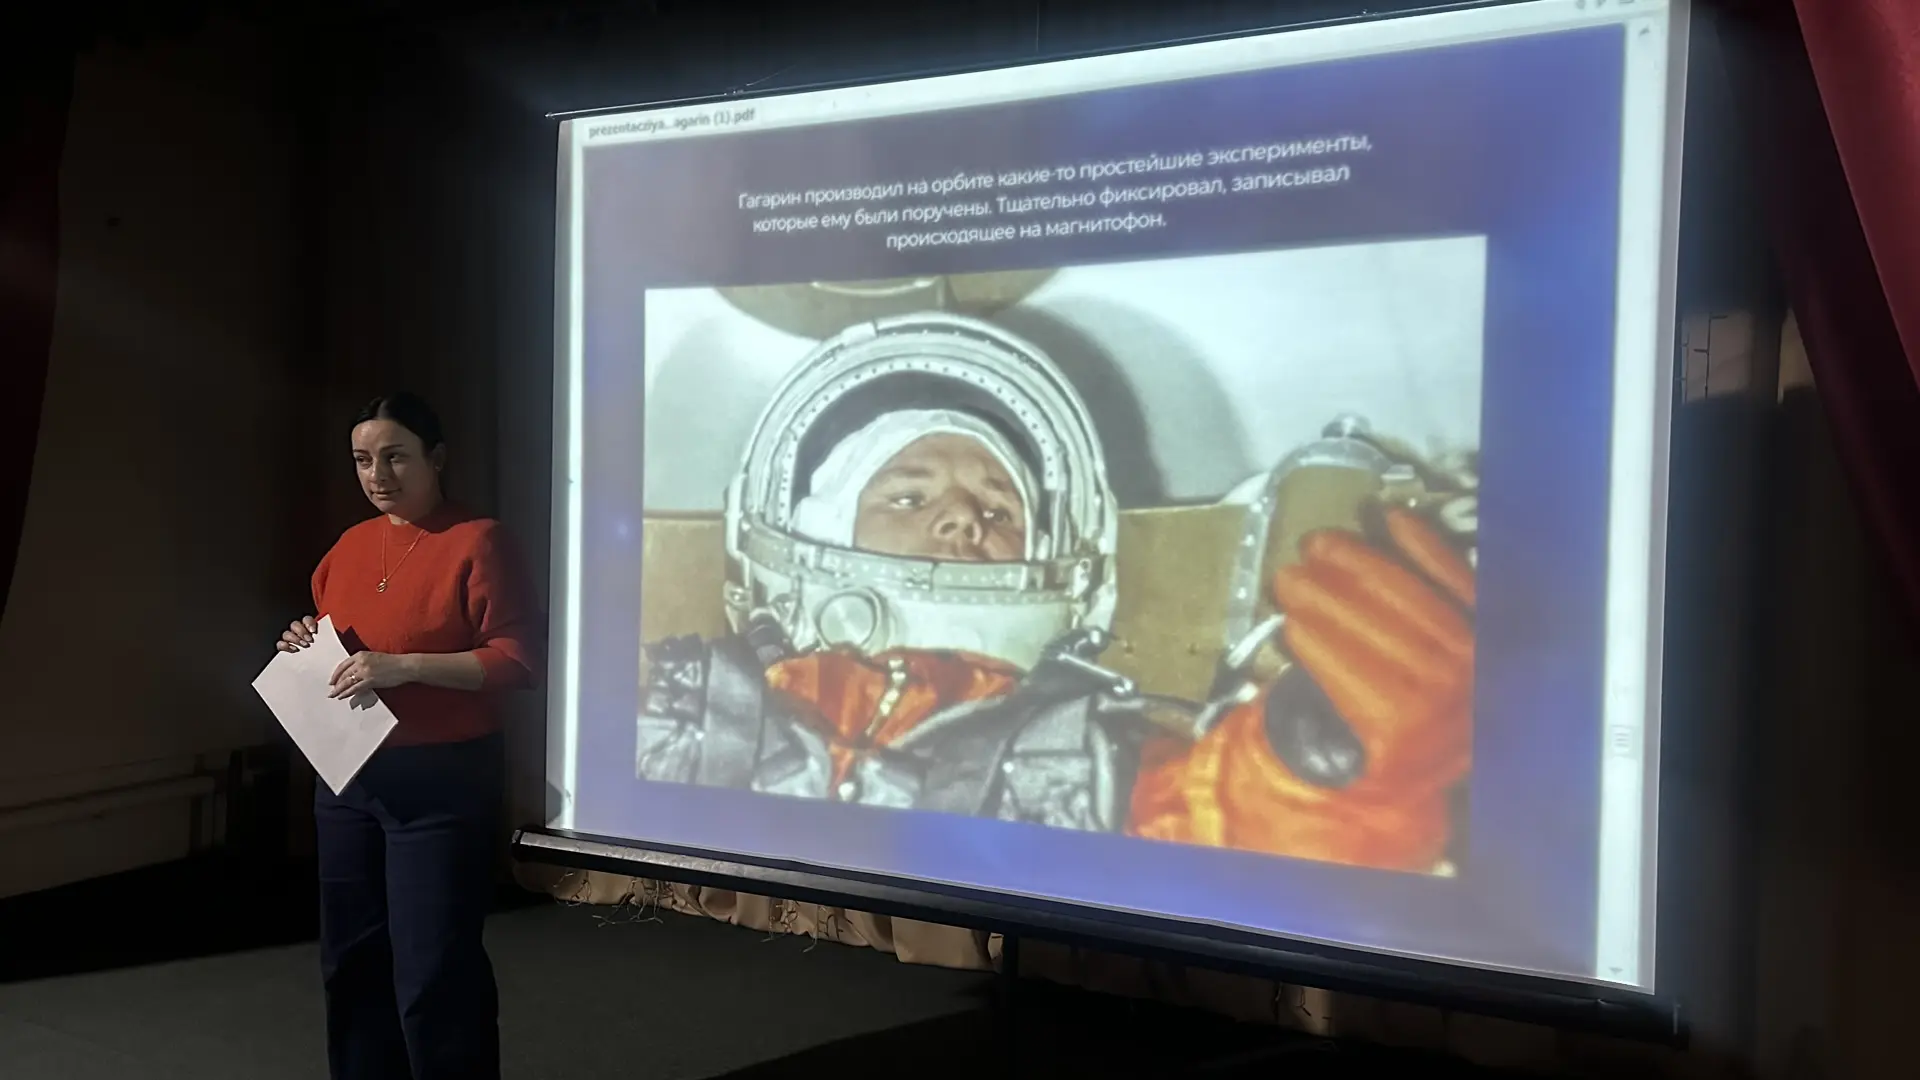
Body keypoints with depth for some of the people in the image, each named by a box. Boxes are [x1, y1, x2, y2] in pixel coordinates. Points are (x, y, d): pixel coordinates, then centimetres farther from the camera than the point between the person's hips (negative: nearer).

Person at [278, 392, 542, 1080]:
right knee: (352, 959, 16)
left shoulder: (477, 541, -11)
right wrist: (309, 644, 4)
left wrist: (405, 666, -23)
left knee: (433, 973, -4)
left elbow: (520, 660, -17)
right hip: (346, 776, 7)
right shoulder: (350, 545, 11)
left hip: (442, 782, -7)